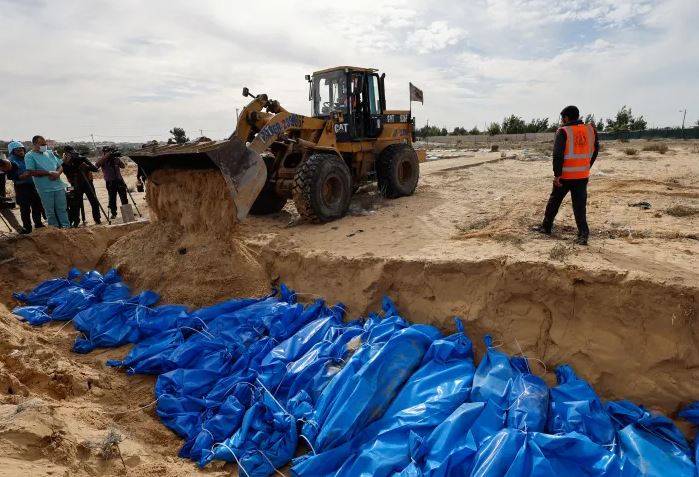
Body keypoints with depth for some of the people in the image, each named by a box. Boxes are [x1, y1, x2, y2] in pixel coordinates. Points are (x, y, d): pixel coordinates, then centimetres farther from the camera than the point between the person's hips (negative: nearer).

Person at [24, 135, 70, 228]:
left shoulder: (50, 153, 13)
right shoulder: (29, 156, -3)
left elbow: (60, 166, 15)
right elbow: (31, 172, -12)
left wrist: (58, 173, -7)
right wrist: (49, 173, -16)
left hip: (59, 186, 4)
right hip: (45, 189, -4)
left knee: (62, 209, 7)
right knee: (50, 212, 5)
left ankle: (67, 227, 13)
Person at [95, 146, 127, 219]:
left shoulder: (116, 158, 8)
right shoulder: (102, 160, 2)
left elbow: (123, 166, 1)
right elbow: (97, 165, -19)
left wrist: (117, 158, -13)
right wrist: (107, 156, -21)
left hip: (119, 180, 2)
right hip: (110, 182, -2)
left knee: (124, 198, 4)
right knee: (112, 198, -1)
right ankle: (113, 213, 9)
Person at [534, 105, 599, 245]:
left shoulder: (563, 131, -10)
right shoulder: (590, 130, 6)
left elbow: (558, 154, -18)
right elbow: (595, 150, 14)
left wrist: (557, 174, -15)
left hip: (565, 176, -4)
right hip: (583, 175, 4)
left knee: (554, 201, 14)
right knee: (579, 205, 4)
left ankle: (546, 226, 26)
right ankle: (583, 234, -5)